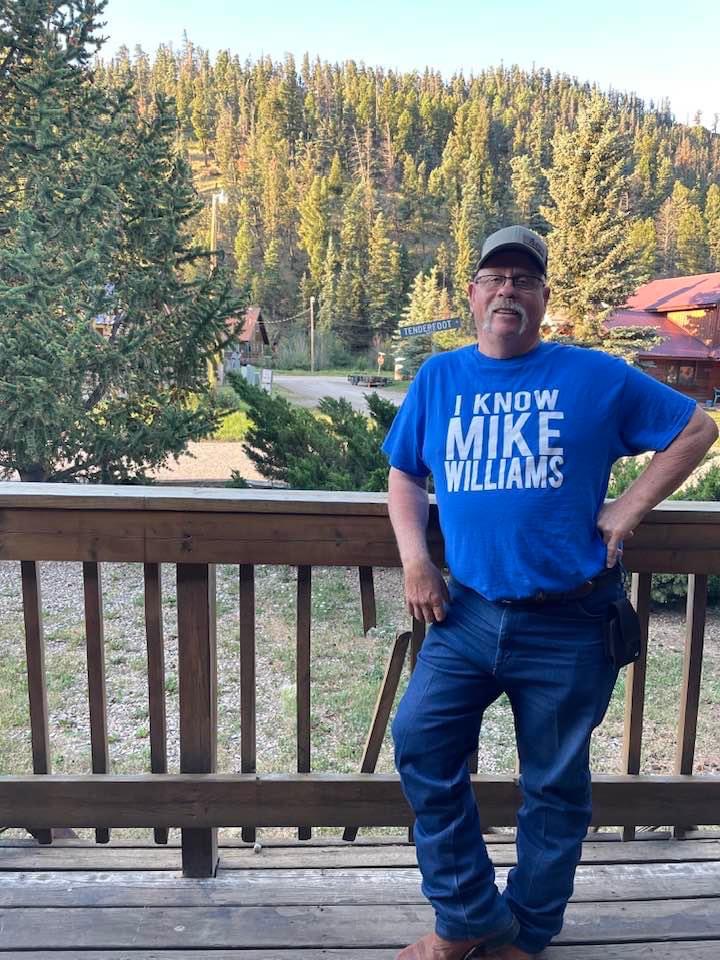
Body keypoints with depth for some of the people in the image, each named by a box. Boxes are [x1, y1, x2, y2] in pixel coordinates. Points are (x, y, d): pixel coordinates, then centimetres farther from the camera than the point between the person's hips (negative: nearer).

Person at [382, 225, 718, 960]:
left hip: (569, 624, -2)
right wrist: (414, 561, 1)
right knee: (420, 747, -1)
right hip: (468, 613, 3)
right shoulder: (439, 377, 6)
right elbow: (404, 475, 15)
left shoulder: (594, 375, -2)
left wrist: (629, 509, -3)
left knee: (555, 786, 11)